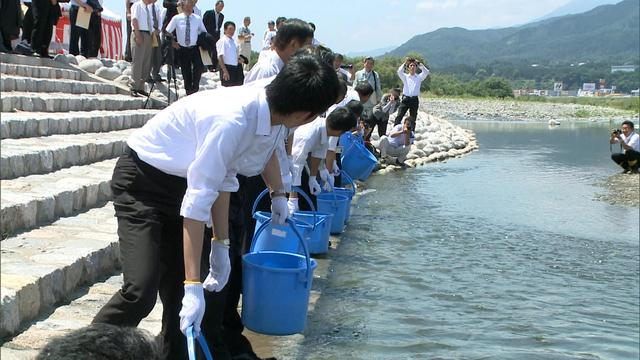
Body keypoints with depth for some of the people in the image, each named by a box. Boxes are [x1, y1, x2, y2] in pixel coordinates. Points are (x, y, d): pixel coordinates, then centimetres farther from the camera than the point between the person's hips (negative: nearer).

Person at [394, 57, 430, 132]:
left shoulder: (419, 77, 10)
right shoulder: (405, 77, 10)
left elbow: (426, 72, -5)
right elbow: (399, 71, -8)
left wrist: (419, 64, 1)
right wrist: (404, 63, 0)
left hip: (414, 100, 1)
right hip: (405, 99, -1)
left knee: (413, 119, 5)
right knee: (399, 116, -11)